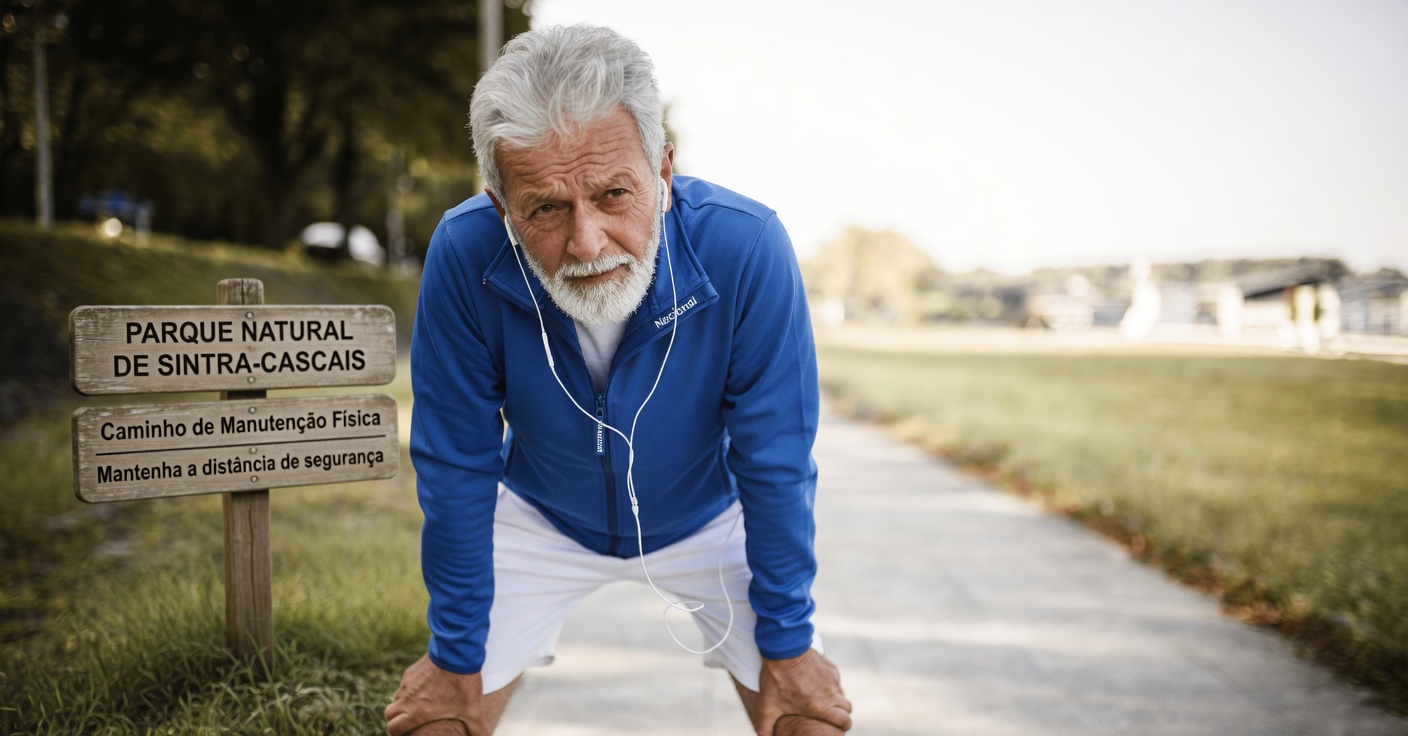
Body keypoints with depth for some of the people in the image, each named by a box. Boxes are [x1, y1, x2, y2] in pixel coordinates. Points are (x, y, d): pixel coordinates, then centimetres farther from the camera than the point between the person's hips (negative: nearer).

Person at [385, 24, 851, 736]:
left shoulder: (747, 248, -33)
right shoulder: (463, 257, -31)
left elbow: (775, 466, -21)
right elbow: (456, 471, -19)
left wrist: (788, 647, -13)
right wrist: (457, 658, -11)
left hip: (705, 519, 0)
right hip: (539, 520, 0)